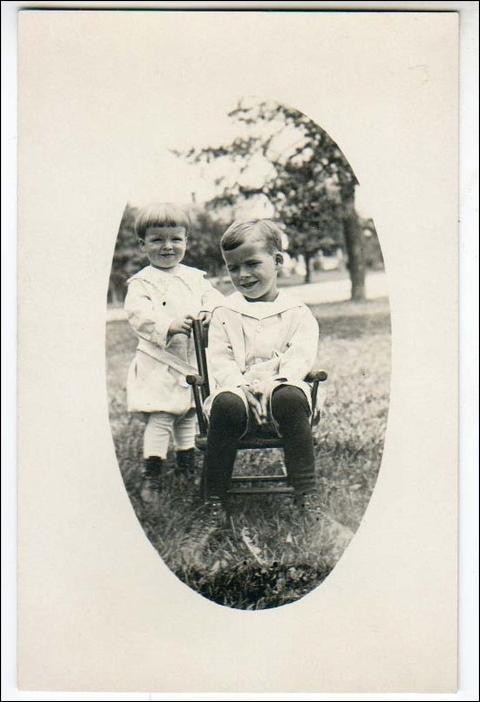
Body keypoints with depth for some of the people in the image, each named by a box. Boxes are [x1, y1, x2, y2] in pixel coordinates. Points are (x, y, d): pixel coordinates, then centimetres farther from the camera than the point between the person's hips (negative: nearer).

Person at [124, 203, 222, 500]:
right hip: (159, 363, -6)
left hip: (194, 359, 6)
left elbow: (213, 296, 7)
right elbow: (138, 313, -19)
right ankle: (153, 473, -3)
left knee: (189, 414, 19)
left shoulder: (194, 277, 10)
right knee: (160, 416, -9)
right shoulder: (143, 281, -7)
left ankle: (187, 462, 36)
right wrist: (169, 325, -32)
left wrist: (207, 312, -16)